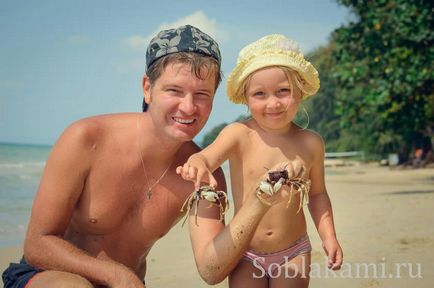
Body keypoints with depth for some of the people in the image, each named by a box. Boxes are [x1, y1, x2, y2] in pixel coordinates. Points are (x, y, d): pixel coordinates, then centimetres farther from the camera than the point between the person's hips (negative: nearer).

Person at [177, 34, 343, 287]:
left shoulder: (311, 143, -5)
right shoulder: (239, 134, -13)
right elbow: (209, 155, -32)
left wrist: (329, 236, 1)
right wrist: (199, 164, -54)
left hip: (292, 254, 2)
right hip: (244, 253, -1)